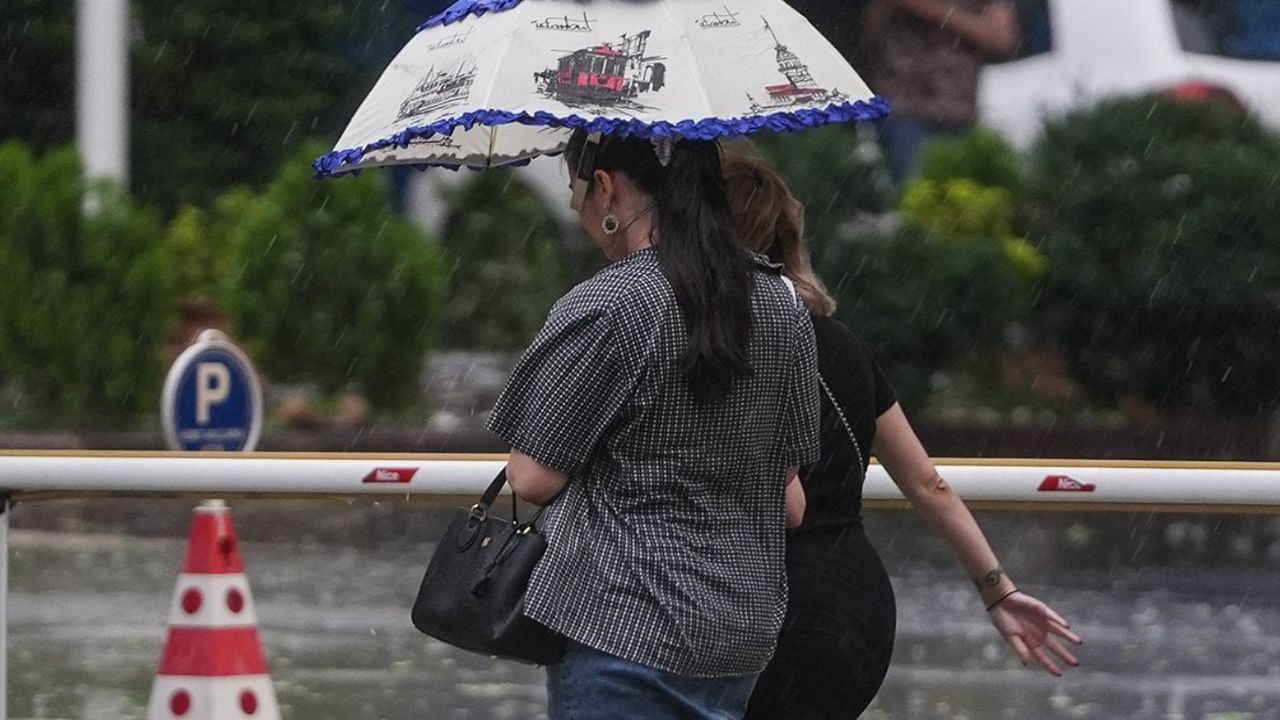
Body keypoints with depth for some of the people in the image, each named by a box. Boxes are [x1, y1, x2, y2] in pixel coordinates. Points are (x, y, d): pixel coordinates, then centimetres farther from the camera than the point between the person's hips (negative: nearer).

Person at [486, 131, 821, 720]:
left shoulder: (603, 309, -13)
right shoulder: (783, 310, 7)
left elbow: (533, 478, -11)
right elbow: (790, 503, 11)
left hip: (622, 625, -7)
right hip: (745, 632, 7)